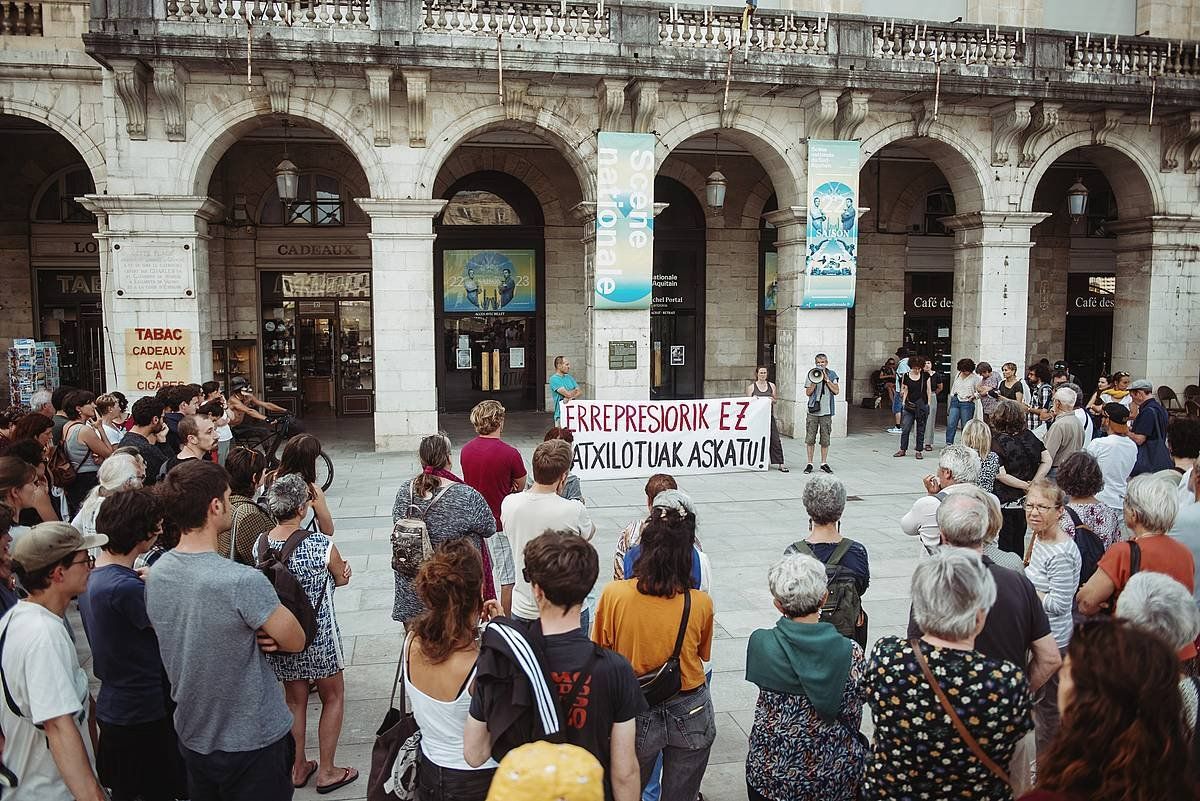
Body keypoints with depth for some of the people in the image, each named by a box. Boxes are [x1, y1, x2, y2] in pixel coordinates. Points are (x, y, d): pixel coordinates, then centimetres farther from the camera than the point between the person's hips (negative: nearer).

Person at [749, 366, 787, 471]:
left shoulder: (771, 385, 11)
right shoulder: (751, 387, 5)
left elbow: (776, 400, 17)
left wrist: (773, 400, -5)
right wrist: (753, 399, -13)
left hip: (769, 415, 1)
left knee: (775, 439, -5)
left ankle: (780, 463, -4)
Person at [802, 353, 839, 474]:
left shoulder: (832, 374, 6)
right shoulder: (811, 374, 5)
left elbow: (836, 391, -3)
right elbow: (808, 392, -1)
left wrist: (826, 379, -9)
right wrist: (816, 381, -12)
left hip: (826, 411, 0)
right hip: (813, 411, 0)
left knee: (825, 439, 5)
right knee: (810, 438, 0)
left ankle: (824, 463, 14)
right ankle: (809, 463, 7)